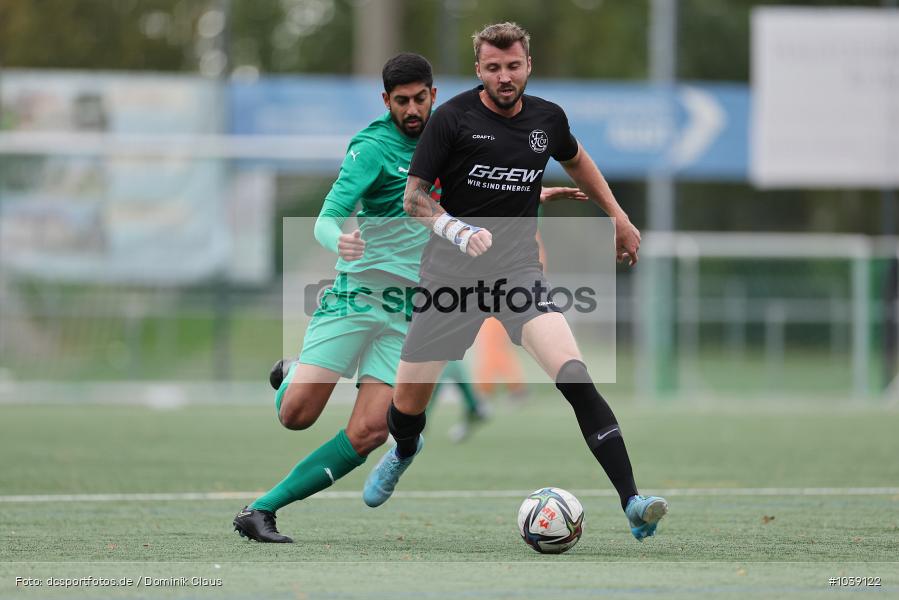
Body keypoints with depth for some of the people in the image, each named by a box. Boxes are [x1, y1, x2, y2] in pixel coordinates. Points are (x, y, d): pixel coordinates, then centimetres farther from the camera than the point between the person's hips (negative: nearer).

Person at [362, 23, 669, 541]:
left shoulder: (547, 118, 2)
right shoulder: (454, 118, -9)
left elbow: (576, 161, 26)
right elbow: (414, 196, -7)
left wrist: (619, 217, 25)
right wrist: (458, 231, -25)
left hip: (518, 270, 1)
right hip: (450, 275, -1)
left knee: (575, 376, -22)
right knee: (408, 403, 5)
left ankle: (632, 504, -25)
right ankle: (405, 451, 46)